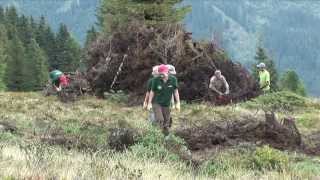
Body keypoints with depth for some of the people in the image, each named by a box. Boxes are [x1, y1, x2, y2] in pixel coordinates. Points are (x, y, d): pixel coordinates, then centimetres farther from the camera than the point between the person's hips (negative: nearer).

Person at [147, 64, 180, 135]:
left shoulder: (173, 79, -10)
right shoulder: (156, 80, -14)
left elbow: (175, 91, -1)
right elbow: (152, 92, -3)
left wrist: (178, 103, -2)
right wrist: (149, 103, -2)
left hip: (166, 105, 2)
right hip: (157, 103, -2)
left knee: (166, 124, 7)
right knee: (160, 120, -19)